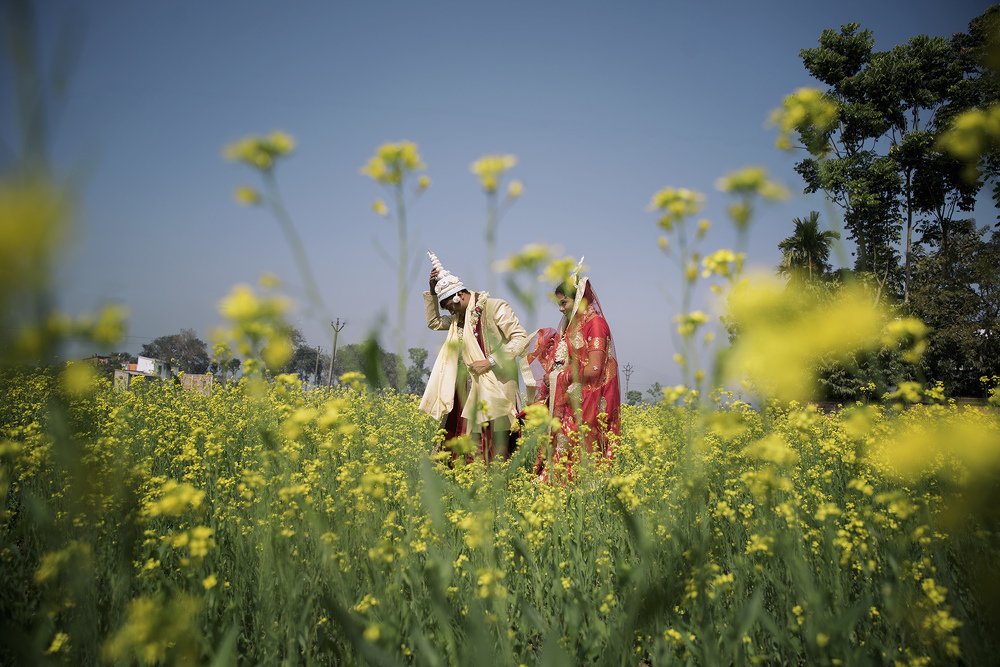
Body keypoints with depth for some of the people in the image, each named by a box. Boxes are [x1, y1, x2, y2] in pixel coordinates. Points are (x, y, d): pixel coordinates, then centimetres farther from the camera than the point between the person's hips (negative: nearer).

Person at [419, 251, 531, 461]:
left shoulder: (495, 307, -8)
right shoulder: (461, 317, 16)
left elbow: (521, 338, -12)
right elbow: (433, 322, 26)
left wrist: (490, 361, -17)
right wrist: (432, 291, 13)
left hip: (497, 387, -7)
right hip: (472, 388, 7)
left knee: (497, 444, -7)